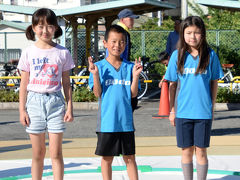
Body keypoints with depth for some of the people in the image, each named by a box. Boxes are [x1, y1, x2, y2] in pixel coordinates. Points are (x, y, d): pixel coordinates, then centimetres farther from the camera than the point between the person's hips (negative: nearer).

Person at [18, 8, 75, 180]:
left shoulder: (63, 53, 2)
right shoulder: (29, 52, 2)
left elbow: (66, 83, 6)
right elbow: (24, 85, 5)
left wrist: (70, 107, 1)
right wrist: (22, 110, 1)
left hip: (55, 101, -1)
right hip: (34, 101, 1)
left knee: (56, 153, -1)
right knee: (38, 153, 7)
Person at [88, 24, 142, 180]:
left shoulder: (129, 67, 4)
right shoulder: (100, 66, -1)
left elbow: (133, 94, 1)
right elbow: (98, 94, -6)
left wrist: (135, 75, -12)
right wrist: (95, 74, -18)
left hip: (126, 120, 2)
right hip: (107, 121, -1)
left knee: (130, 158, 9)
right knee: (107, 158, 9)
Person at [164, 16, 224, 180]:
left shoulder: (210, 55, -2)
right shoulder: (177, 55, 0)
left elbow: (214, 83, 5)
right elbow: (173, 84, 6)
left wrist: (212, 108, 4)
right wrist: (172, 110, 7)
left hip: (203, 112, -1)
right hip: (183, 111, 1)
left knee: (201, 151, 4)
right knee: (187, 151, 9)